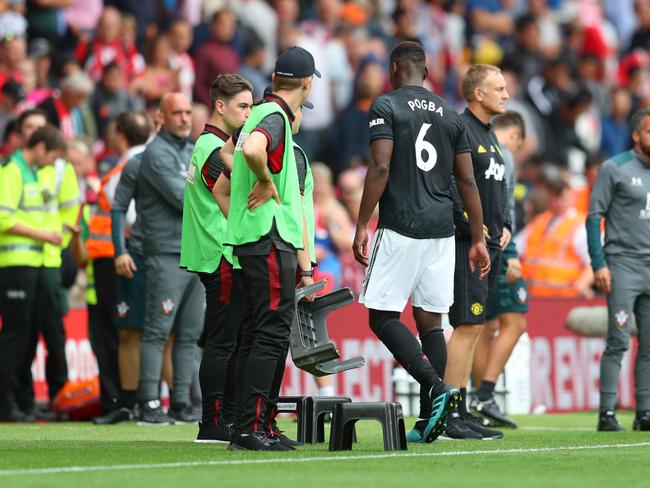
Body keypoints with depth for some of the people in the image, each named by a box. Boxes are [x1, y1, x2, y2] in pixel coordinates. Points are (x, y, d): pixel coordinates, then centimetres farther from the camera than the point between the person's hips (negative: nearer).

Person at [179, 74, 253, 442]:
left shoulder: (208, 144, 18)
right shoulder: (216, 150, -13)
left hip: (219, 256, 10)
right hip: (222, 258, -10)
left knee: (231, 340, 13)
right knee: (221, 341, -8)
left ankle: (231, 418, 17)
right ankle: (212, 425, -7)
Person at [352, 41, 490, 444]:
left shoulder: (386, 107, -2)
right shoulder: (450, 114, 14)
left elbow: (380, 168, -13)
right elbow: (468, 181, 12)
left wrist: (362, 226, -10)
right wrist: (478, 239, 16)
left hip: (400, 228, -5)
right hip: (441, 229, 6)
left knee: (383, 316, 0)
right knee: (430, 320, 7)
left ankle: (436, 388, -19)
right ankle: (429, 420, 4)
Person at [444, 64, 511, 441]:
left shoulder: (490, 135, 20)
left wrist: (505, 226, 14)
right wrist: (472, 228, -18)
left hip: (491, 244, 10)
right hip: (467, 244, -10)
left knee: (475, 327, 10)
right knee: (468, 325, -12)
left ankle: (462, 413, 13)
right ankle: (450, 415, -10)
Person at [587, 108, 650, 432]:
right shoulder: (615, 168, -2)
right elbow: (594, 216, -4)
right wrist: (598, 264, -12)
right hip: (623, 265, -5)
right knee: (619, 342, -10)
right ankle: (607, 414, -7)